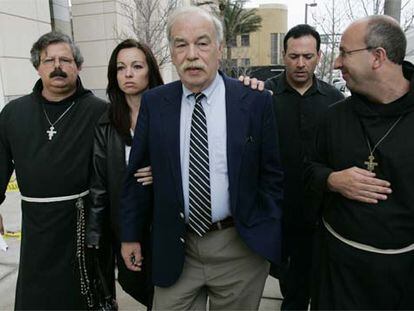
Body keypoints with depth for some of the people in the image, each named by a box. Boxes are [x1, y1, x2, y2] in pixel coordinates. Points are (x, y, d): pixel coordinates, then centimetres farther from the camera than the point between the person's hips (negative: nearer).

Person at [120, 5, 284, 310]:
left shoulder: (255, 101, -7)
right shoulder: (154, 103, -2)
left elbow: (272, 174, -2)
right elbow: (137, 173, 3)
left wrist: (270, 238, -4)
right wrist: (131, 235, 6)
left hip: (241, 246, 0)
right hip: (174, 250, 1)